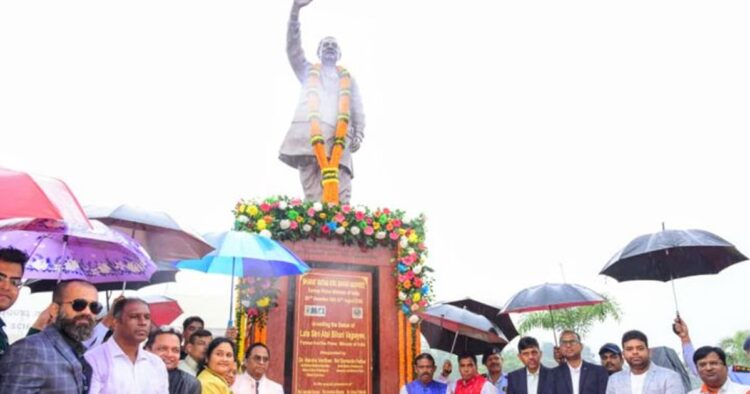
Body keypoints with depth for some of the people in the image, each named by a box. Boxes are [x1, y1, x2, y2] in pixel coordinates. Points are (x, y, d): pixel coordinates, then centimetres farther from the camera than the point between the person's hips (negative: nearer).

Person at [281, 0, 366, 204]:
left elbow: (357, 109, 22)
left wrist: (358, 133, 3)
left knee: (340, 188, -17)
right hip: (308, 130, 0)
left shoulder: (347, 78, 31)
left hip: (338, 134, 1)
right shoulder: (308, 71, 29)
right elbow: (293, 48, 15)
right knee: (312, 189, -14)